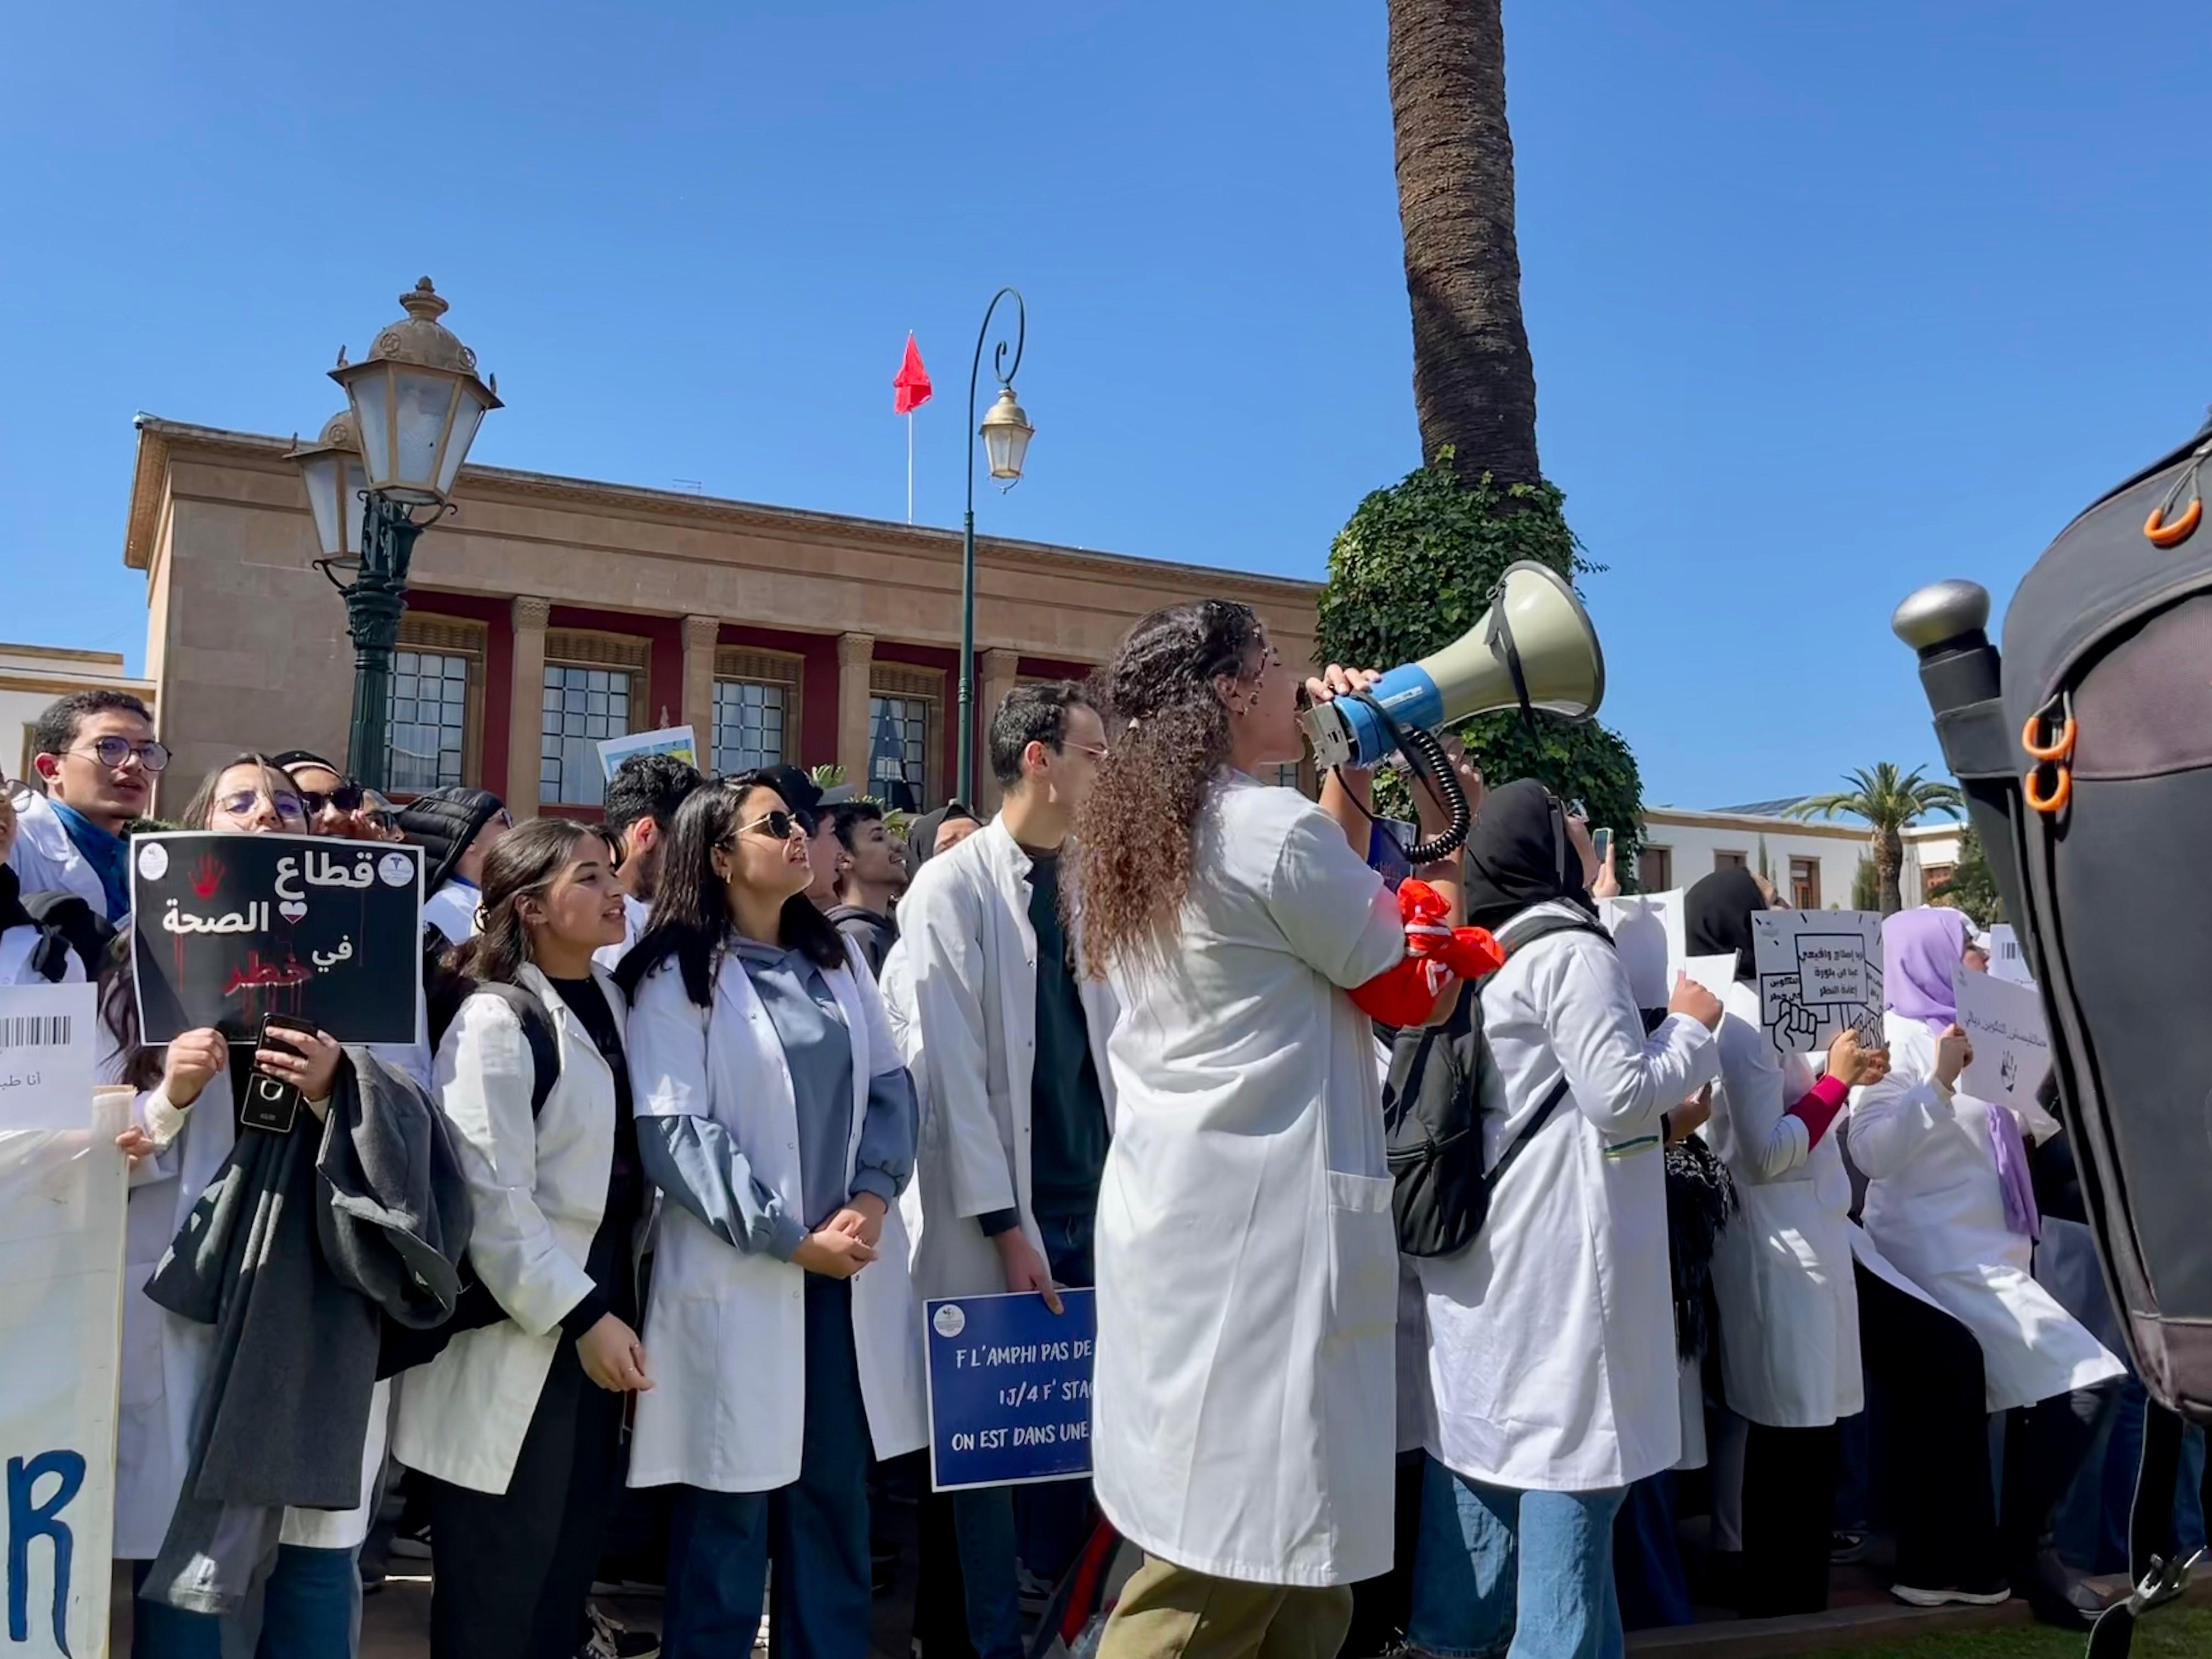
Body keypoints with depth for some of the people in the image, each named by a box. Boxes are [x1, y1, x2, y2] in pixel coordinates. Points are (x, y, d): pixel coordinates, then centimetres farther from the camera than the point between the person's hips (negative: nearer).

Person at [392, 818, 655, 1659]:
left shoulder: (608, 999, 7)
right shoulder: (496, 1023, -16)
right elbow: (492, 1203, -21)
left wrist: (613, 1308, 12)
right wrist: (582, 1316, -19)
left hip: (600, 1307, 7)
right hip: (522, 1336, -7)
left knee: (569, 1569, 17)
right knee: (500, 1590, 6)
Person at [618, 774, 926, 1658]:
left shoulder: (834, 958, 13)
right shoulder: (677, 975, -4)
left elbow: (890, 1084, 9)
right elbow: (672, 1130, -12)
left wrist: (874, 1194, -9)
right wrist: (789, 1237, -14)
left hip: (848, 1271, 5)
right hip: (741, 1276, -5)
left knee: (835, 1495, 12)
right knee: (730, 1516, 5)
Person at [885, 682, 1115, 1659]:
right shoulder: (952, 888, -8)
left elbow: (1115, 1046, 10)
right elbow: (948, 1068, -12)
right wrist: (1004, 1223, -14)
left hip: (1094, 1209, 5)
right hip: (996, 1222, -5)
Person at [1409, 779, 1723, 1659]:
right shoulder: (1573, 950, -13)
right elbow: (1618, 1093, -16)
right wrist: (1690, 1026, -1)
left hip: (1483, 1241, 9)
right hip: (1555, 1253, -9)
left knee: (1486, 1443, 14)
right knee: (1564, 1456, -2)